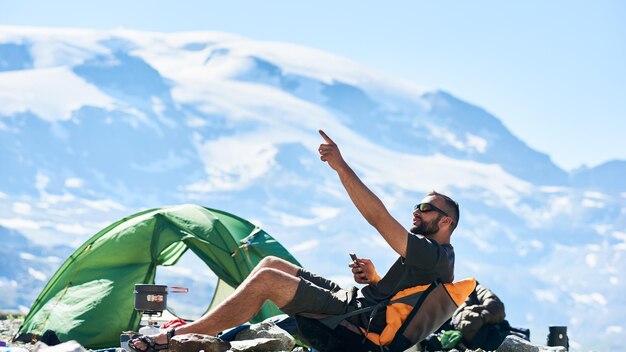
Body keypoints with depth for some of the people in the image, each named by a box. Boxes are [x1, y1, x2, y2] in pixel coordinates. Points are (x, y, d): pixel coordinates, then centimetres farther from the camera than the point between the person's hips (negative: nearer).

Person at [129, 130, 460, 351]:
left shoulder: (434, 255, -14)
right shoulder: (430, 254, 19)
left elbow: (378, 217, -24)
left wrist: (341, 166, -26)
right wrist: (373, 278, 4)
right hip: (355, 299, 11)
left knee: (266, 279, -21)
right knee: (271, 263, 7)